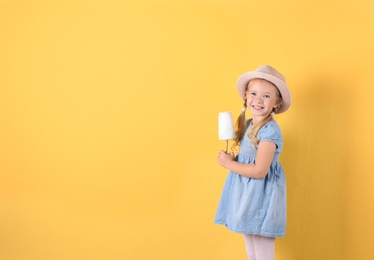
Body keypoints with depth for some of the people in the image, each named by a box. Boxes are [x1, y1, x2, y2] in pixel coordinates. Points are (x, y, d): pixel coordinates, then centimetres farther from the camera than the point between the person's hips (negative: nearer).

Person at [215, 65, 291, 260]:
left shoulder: (269, 130, -20)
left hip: (261, 197, -9)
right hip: (245, 193, 9)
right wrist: (232, 159, -4)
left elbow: (259, 170, -25)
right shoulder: (247, 124, 7)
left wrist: (229, 164, -14)